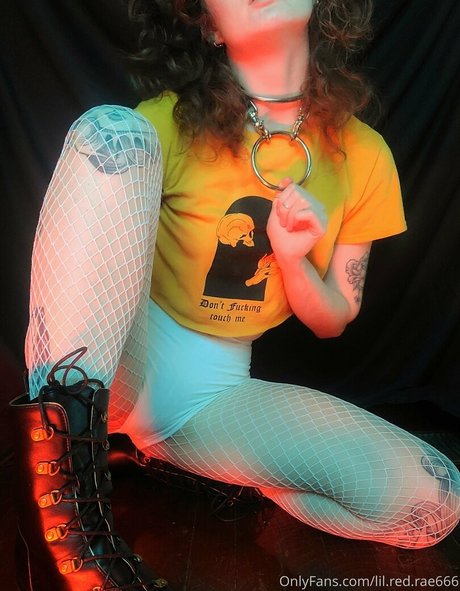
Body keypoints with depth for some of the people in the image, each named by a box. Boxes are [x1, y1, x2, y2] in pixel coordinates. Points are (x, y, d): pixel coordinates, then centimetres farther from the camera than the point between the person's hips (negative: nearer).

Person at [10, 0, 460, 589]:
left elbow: (332, 322, 9)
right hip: (126, 358, -2)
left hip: (216, 392, 3)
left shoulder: (362, 156, 3)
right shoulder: (169, 123, -4)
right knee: (111, 130, -26)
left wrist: (291, 257, -13)